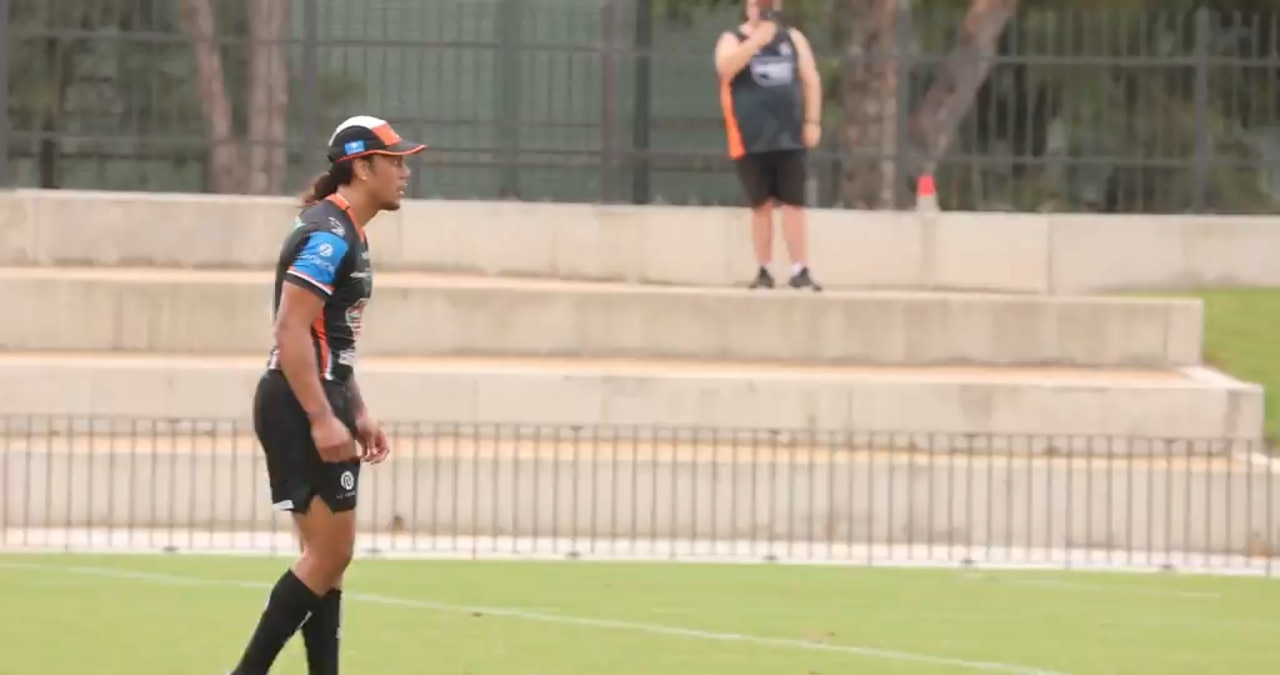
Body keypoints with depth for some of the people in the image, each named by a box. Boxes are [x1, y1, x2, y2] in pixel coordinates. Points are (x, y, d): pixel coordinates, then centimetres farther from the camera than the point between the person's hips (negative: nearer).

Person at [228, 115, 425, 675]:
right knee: (330, 552, -10)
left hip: (320, 405, 10)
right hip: (302, 404, -10)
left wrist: (357, 414, 22)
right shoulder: (328, 234, -15)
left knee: (329, 555, 9)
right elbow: (292, 330, -21)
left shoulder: (346, 234, 17)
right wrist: (322, 419, -25)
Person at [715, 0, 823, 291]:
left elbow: (811, 79, 12)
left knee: (794, 204, -3)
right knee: (762, 206, 1)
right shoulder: (733, 39, 2)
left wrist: (812, 121, 3)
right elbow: (725, 68, -19)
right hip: (752, 139, -2)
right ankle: (764, 270, 9)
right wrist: (758, 40, -25)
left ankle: (800, 270, -4)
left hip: (789, 136, 2)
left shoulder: (793, 38, 12)